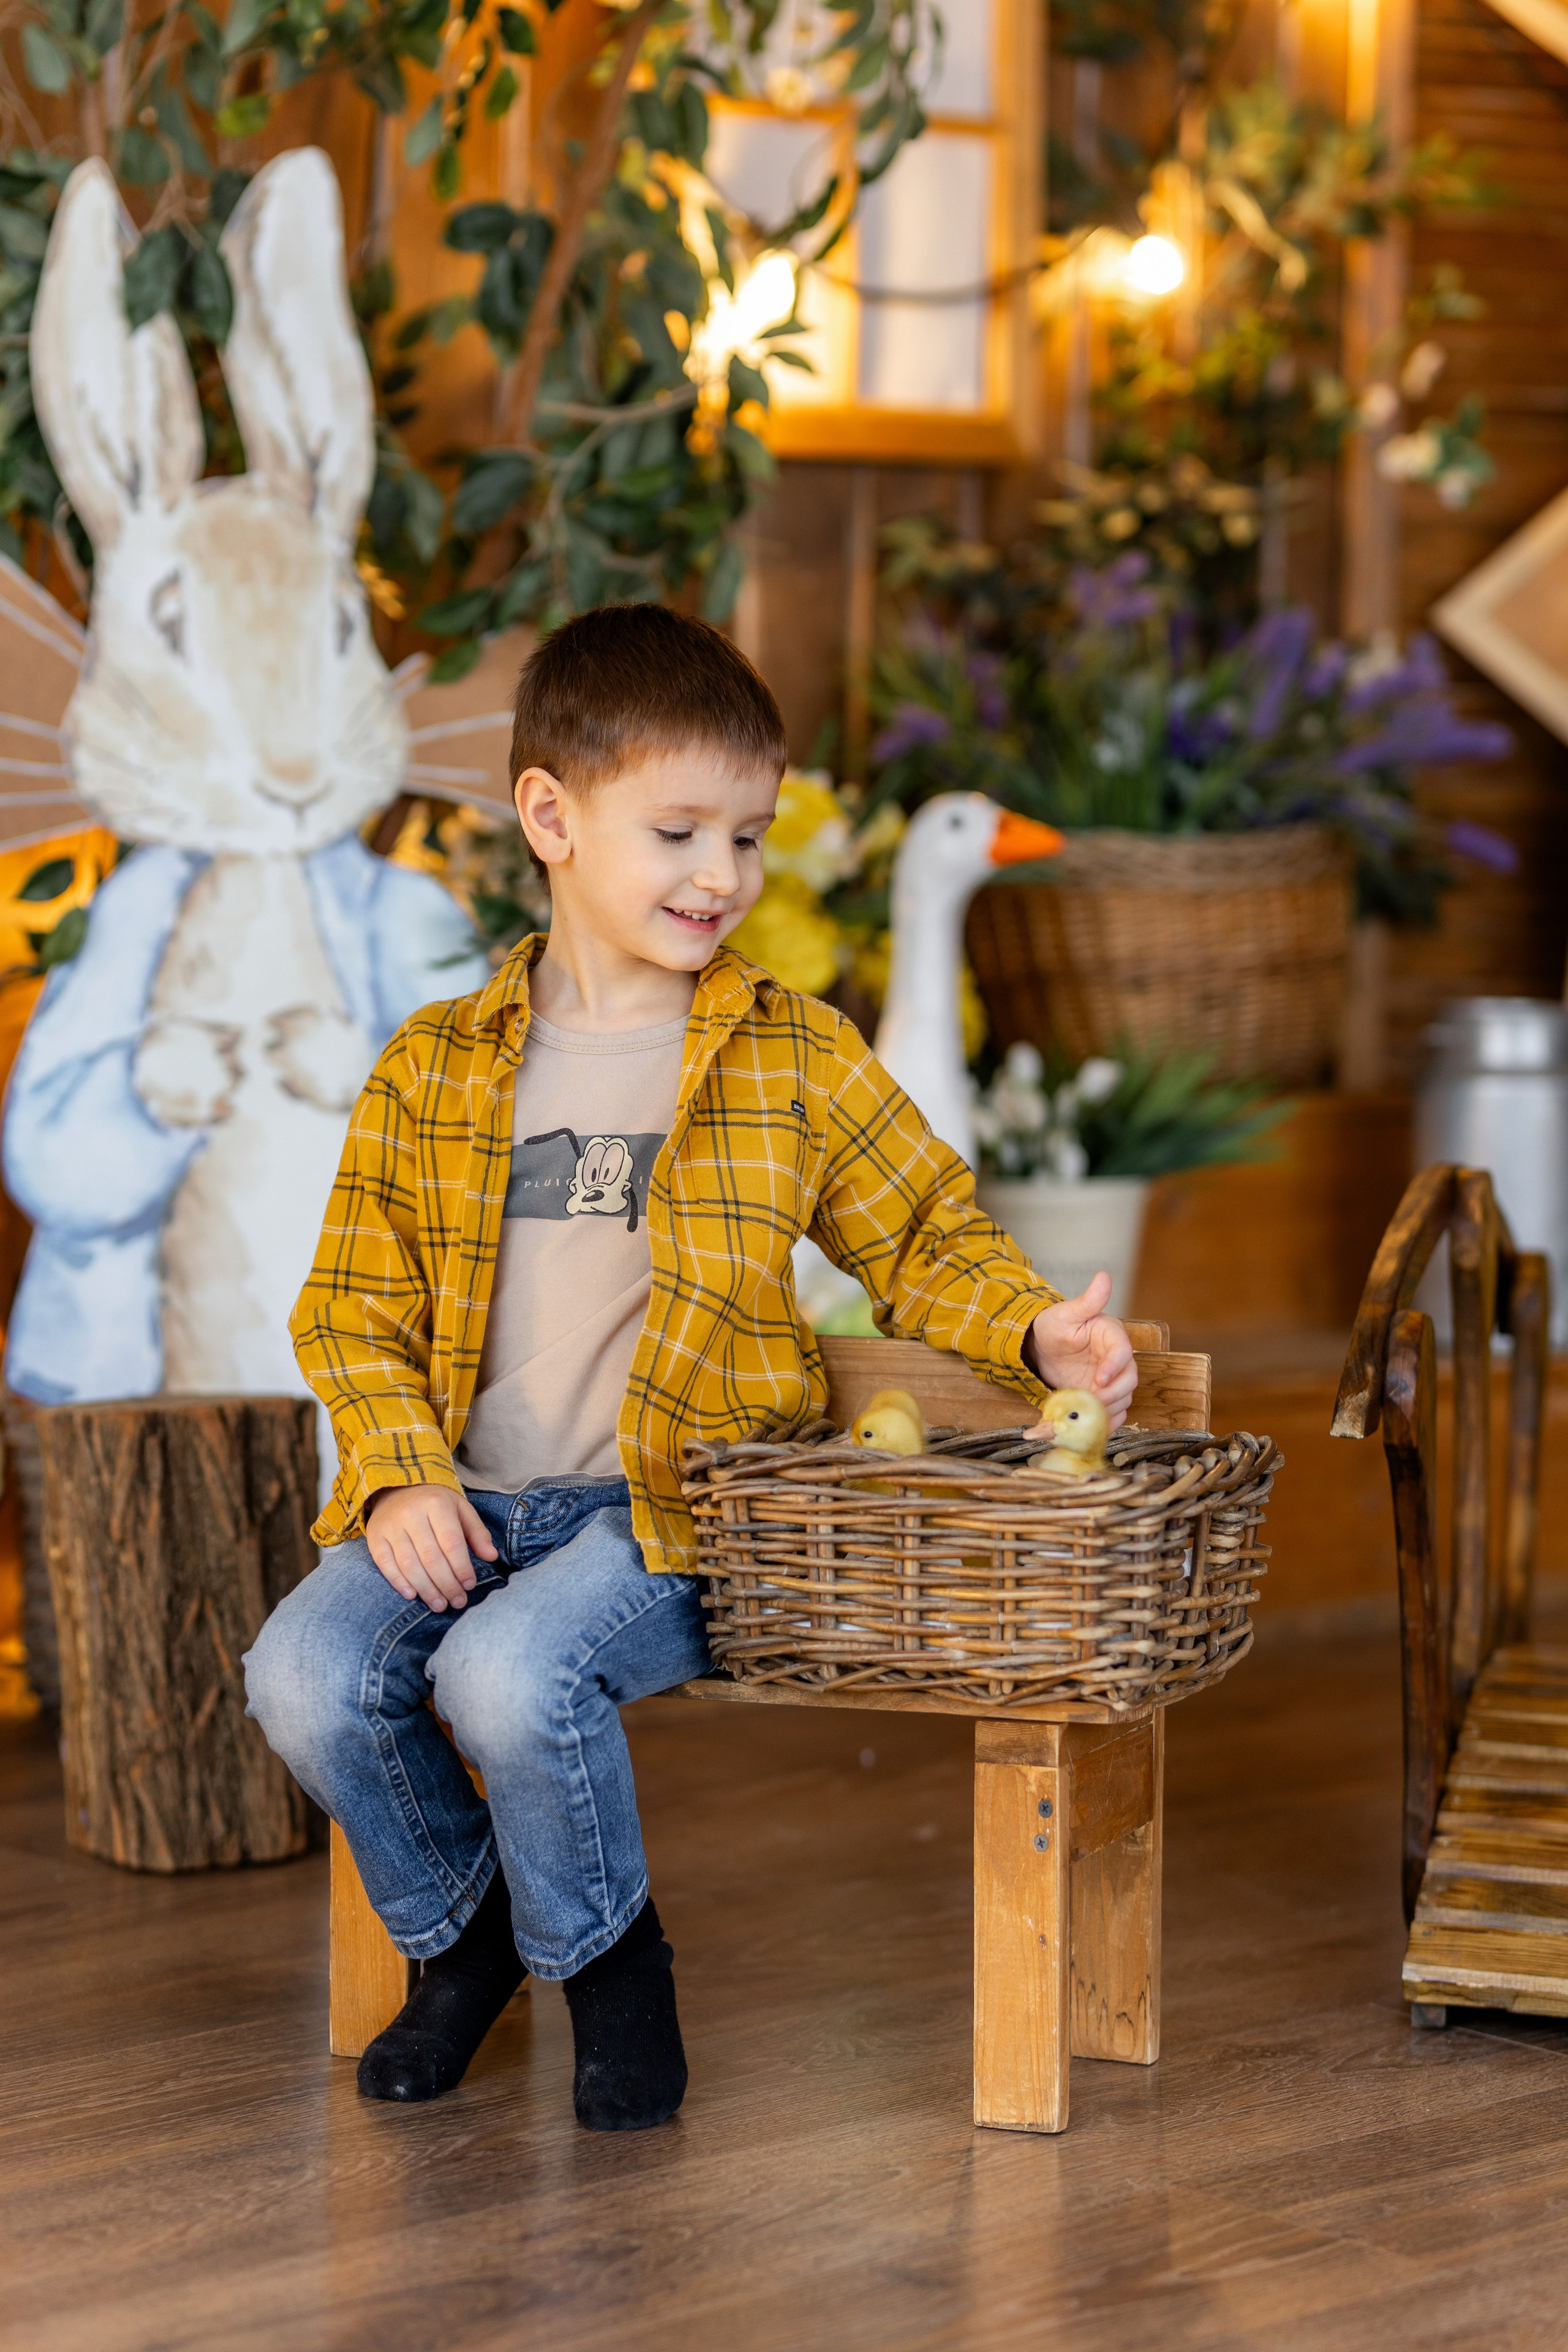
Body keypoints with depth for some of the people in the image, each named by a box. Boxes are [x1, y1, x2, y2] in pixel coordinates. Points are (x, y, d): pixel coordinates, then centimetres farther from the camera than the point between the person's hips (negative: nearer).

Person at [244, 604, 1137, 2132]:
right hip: (462, 1504, 3)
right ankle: (460, 1927, 10)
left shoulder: (795, 1062, 4)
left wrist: (1034, 1332, -10)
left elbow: (926, 1244, 10)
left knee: (508, 1673, -30)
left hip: (674, 1507, -3)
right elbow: (355, 1306, 8)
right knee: (303, 1677, -22)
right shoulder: (432, 1071, 7)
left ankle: (604, 1954, 2)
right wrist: (399, 1475, -8)